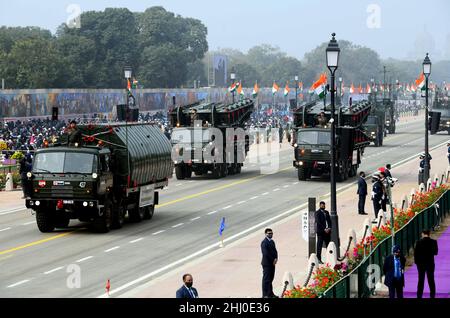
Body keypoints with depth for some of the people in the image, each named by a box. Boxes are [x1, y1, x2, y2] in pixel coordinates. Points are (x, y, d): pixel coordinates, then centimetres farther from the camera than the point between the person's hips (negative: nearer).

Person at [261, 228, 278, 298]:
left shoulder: (272, 241, 14)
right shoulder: (264, 242, -13)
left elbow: (275, 251, 14)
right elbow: (265, 253, -19)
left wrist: (276, 258, -4)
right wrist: (273, 260, -14)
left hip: (272, 263, 8)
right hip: (267, 263, -8)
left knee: (270, 279, 13)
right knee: (266, 279, -5)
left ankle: (270, 293, 19)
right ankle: (265, 295, -3)